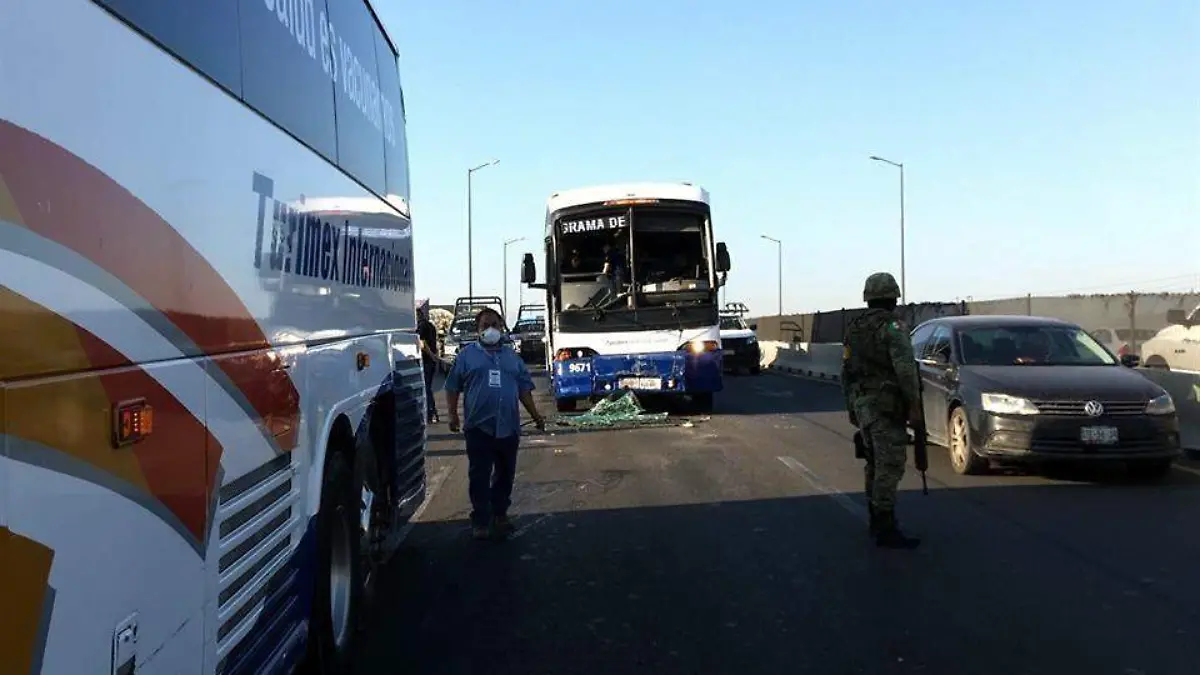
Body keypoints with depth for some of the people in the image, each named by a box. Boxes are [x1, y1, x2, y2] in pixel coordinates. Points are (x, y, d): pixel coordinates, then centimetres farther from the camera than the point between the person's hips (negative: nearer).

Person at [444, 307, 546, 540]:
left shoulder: (512, 356, 15)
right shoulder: (468, 354, 5)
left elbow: (524, 388, 16)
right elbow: (453, 386, 4)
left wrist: (535, 415, 10)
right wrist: (453, 414, -5)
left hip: (509, 427, 3)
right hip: (479, 427, -3)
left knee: (505, 474, 11)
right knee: (479, 476, -1)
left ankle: (500, 514, 25)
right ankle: (480, 521, 7)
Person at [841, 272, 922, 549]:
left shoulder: (853, 329, 13)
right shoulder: (892, 326, -10)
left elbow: (846, 372, 16)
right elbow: (905, 368, -20)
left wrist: (852, 408, 22)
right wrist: (915, 405, -15)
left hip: (862, 404, 8)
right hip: (886, 405, -8)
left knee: (876, 464, 17)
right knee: (890, 466, -7)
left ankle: (877, 520, 25)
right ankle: (886, 529, -8)